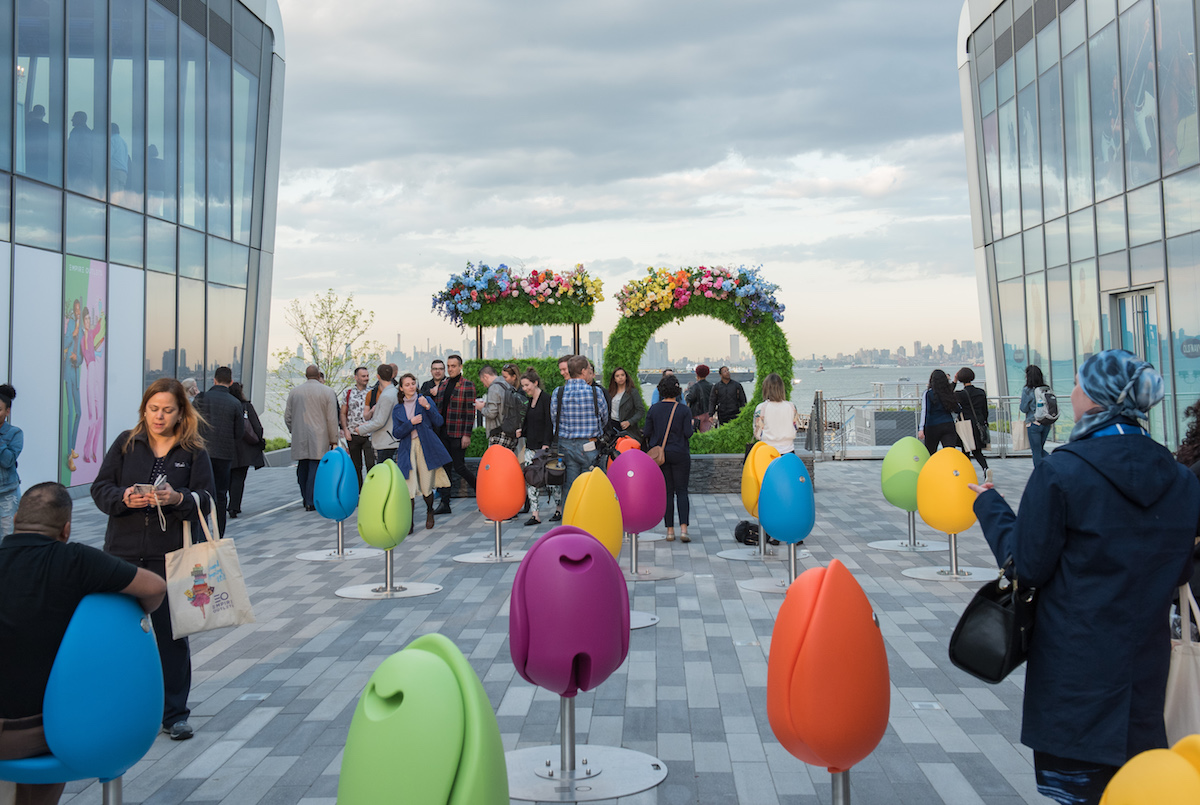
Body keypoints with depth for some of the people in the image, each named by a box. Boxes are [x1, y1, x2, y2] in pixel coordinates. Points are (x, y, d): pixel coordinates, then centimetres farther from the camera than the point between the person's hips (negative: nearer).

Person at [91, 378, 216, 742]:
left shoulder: (193, 451, 2)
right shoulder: (126, 443, 5)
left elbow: (207, 499, -3)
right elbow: (100, 489, 3)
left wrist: (178, 498, -22)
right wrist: (124, 497, -17)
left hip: (171, 556, -1)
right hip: (123, 552, 1)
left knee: (172, 633, 3)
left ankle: (175, 713, 15)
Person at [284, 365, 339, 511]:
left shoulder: (294, 392, 8)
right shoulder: (327, 392, -2)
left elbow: (287, 417, 11)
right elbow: (332, 419, -4)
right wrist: (334, 440, 2)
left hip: (299, 439, 4)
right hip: (319, 439, -4)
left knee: (303, 469, 12)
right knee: (315, 468, -5)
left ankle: (306, 500, 20)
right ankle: (311, 503, -9)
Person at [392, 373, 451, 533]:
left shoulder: (426, 400, 9)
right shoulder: (397, 409, 13)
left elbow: (439, 422, 1)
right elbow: (397, 433, 4)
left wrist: (428, 407, -13)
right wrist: (411, 423, -11)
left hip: (426, 447, -1)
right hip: (407, 449, 1)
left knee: (427, 488, 1)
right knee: (409, 488, -11)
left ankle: (430, 512, 31)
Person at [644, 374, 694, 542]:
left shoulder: (654, 409, -1)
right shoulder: (683, 410, -7)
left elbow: (647, 433, 1)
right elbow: (688, 433, -10)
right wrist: (691, 424, 10)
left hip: (660, 454, 2)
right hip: (680, 454, -2)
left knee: (667, 492, 6)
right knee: (682, 491, 3)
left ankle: (670, 530, 6)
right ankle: (683, 528, -9)